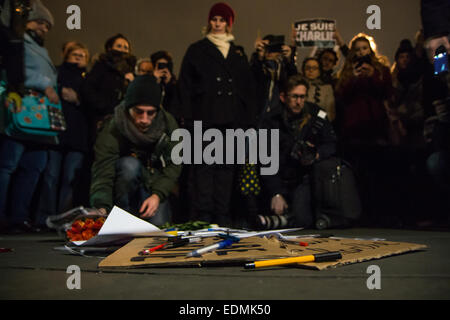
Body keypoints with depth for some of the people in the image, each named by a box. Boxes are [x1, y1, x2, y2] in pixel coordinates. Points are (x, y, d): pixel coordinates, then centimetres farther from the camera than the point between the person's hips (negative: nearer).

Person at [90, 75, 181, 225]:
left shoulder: (167, 123, -14)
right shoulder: (111, 130, -24)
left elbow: (174, 165, -9)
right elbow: (102, 175, -30)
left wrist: (157, 195, -24)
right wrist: (101, 208, -49)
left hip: (154, 185, 2)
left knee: (159, 226, -22)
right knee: (130, 164, -33)